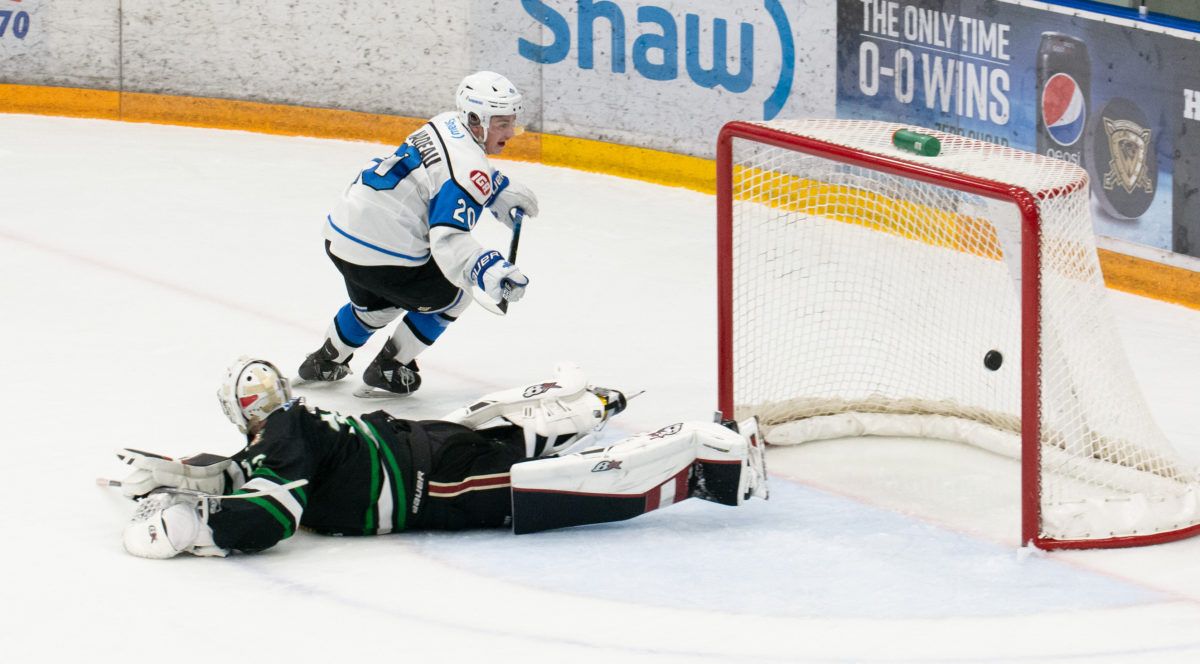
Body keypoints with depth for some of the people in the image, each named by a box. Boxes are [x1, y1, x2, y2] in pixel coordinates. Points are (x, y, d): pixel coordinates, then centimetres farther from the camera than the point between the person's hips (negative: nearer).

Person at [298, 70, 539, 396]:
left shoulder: (448, 124, 7)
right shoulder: (468, 165, -21)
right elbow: (448, 240, -31)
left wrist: (502, 191, 30)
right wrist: (488, 270, -44)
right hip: (381, 254, -9)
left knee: (375, 304, 37)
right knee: (451, 298, 14)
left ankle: (325, 361, 53)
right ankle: (387, 372, 20)